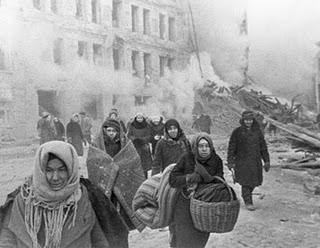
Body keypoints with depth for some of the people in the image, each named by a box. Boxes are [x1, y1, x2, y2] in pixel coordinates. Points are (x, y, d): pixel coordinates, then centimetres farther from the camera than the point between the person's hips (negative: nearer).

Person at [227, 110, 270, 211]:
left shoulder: (257, 131, 3)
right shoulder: (237, 132, -6)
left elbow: (263, 147, 7)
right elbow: (231, 147, -5)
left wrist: (267, 161, 4)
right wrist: (230, 162, -9)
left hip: (255, 160, 4)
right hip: (242, 160, -4)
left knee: (254, 181, 11)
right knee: (245, 181, -5)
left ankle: (245, 194, 39)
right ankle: (248, 202, 9)